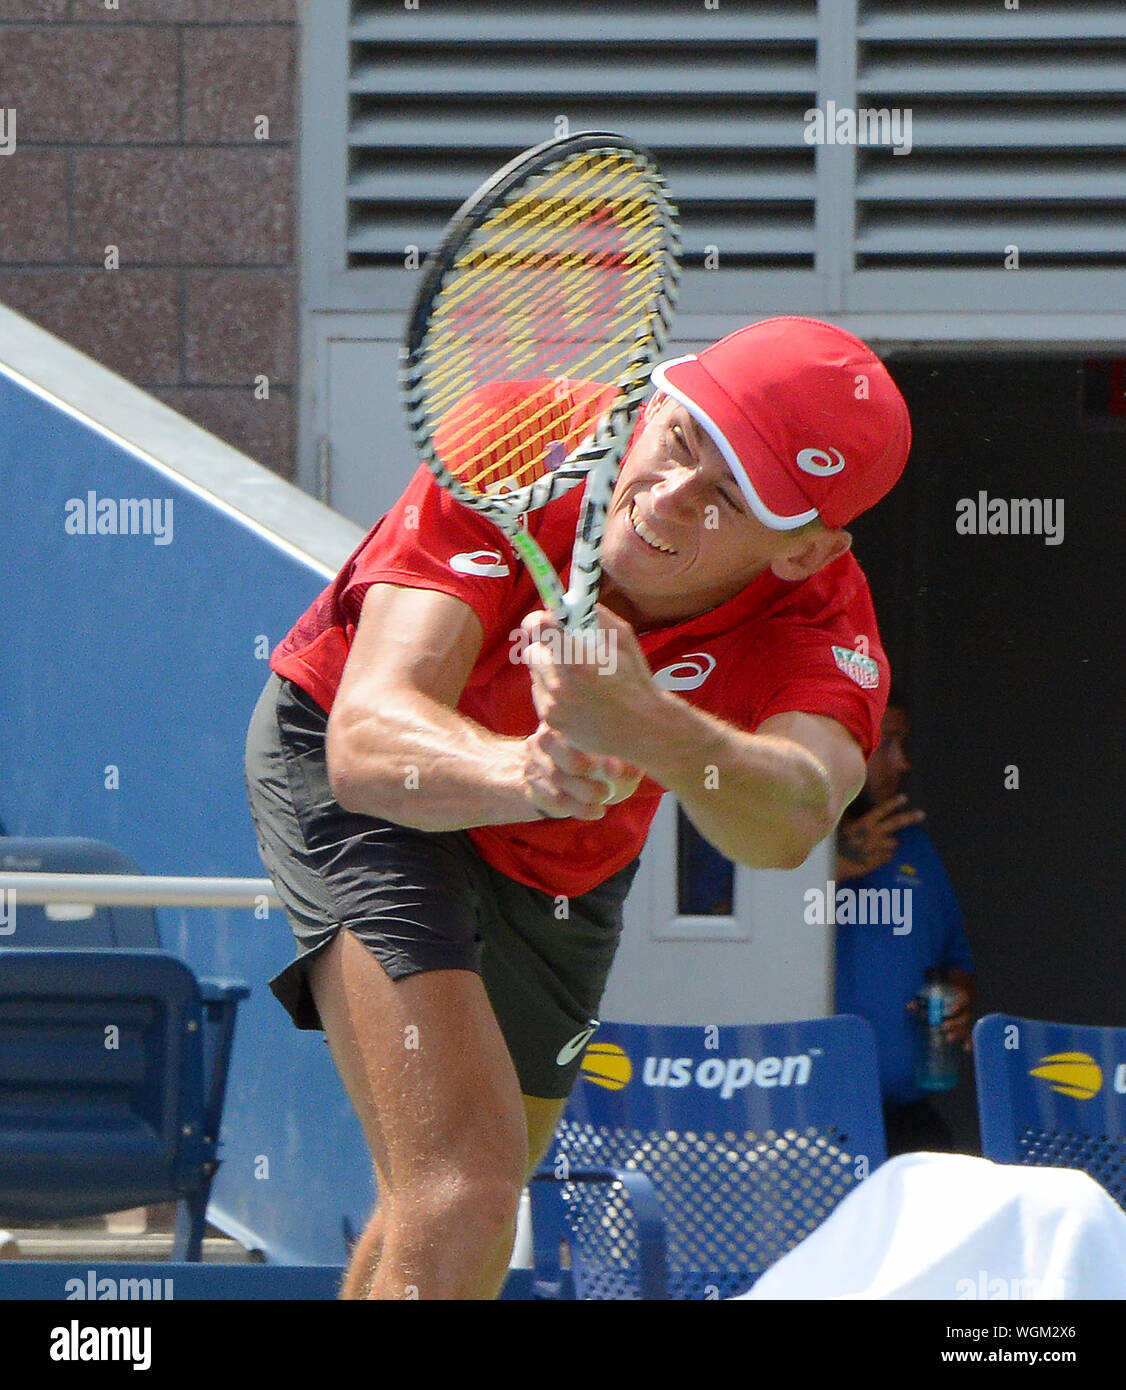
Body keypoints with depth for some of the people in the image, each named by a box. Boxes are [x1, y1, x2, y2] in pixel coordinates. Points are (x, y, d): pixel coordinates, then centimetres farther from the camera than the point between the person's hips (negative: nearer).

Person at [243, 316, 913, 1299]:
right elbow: (368, 739, -45)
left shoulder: (824, 620, -31)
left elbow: (793, 821, -54)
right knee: (463, 1192, -26)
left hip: (565, 868, 4)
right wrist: (521, 772, -66)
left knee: (465, 1207, 21)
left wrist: (648, 727, -73)